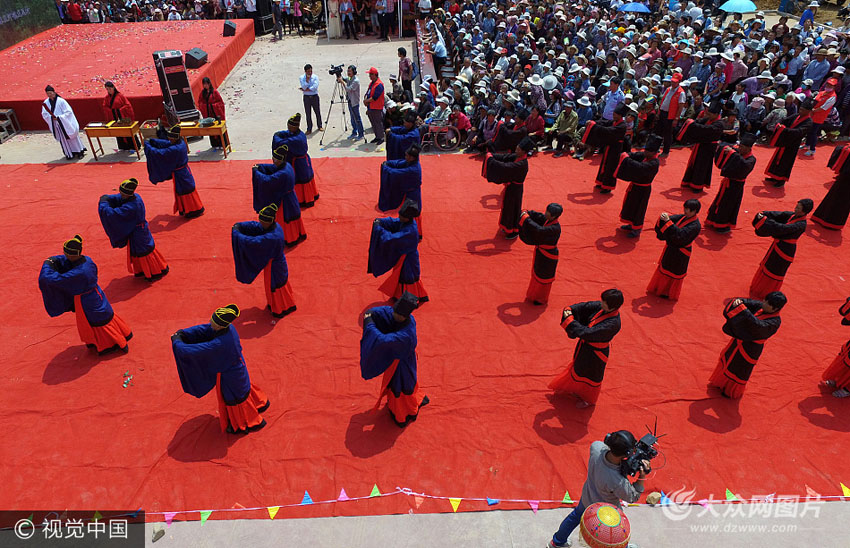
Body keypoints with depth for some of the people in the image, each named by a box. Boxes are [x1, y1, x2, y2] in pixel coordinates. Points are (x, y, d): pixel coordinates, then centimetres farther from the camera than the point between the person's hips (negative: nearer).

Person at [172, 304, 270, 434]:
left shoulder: (219, 344, -42)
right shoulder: (228, 327, -20)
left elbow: (194, 350, -35)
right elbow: (204, 329, -7)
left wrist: (177, 342, -18)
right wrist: (183, 332, -14)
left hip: (230, 374, -7)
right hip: (235, 367, 7)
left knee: (232, 399, 20)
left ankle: (240, 424, 47)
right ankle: (260, 403, 59)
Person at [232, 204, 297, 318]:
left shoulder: (272, 237, -40)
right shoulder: (275, 226, -13)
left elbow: (253, 242, -38)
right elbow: (255, 225, -4)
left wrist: (237, 233, -25)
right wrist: (240, 225, -17)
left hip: (274, 266, -8)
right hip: (277, 261, 8)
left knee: (275, 286, 17)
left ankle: (280, 309, 43)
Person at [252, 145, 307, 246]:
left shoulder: (282, 174, -36)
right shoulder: (286, 165, -9)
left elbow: (266, 180, -30)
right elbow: (272, 168, 8)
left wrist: (256, 171, -17)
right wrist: (259, 166, -2)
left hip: (285, 200, -8)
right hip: (288, 196, 8)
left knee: (286, 219, 14)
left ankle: (291, 239, 34)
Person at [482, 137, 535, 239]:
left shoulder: (521, 164, -33)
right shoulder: (517, 157, -6)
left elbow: (504, 167, -36)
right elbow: (504, 157, -3)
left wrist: (490, 159, -30)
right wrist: (491, 155, -17)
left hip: (514, 189, -9)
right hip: (511, 186, 9)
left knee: (512, 209, 9)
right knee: (508, 207, 24)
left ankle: (514, 231, 28)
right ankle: (508, 227, 43)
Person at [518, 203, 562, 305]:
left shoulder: (555, 228, -34)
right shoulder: (548, 220, -9)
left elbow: (540, 231, -42)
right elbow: (538, 216, 2)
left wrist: (526, 219, -38)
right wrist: (527, 212, -16)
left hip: (547, 257, -8)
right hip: (540, 252, 8)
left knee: (543, 277, 13)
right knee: (536, 273, 26)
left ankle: (542, 299, 36)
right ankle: (534, 294, 49)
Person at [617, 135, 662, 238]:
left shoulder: (654, 164, -28)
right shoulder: (646, 156, -3)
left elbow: (640, 167, -39)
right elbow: (635, 155, 1)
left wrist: (627, 159, -34)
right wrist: (627, 155, -22)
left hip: (642, 190, -9)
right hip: (635, 186, 9)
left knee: (638, 209, 6)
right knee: (631, 205, 22)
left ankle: (637, 230, 23)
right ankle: (631, 225, 42)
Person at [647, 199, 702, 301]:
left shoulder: (695, 225, -27)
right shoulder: (684, 217, -2)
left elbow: (680, 234, -36)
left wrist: (668, 222, -39)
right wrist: (664, 217, -24)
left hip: (679, 254, -8)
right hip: (671, 248, 8)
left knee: (673, 272, 10)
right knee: (664, 267, 24)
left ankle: (669, 293, 30)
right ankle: (661, 287, 44)